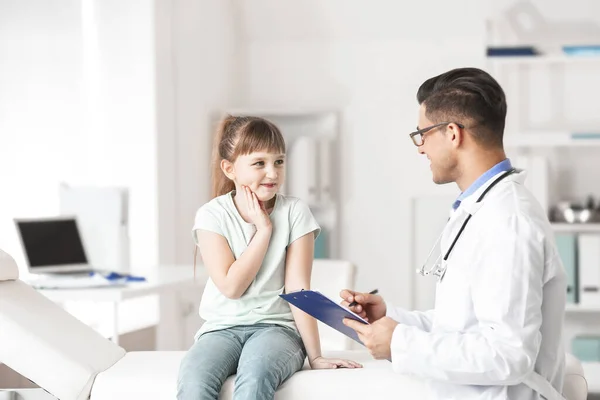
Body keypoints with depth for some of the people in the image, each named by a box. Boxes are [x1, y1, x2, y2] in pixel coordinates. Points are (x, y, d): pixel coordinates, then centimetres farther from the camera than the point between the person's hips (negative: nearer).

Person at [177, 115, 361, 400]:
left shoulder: (294, 212, -1)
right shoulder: (212, 215, 0)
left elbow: (298, 288, -4)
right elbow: (231, 286, -9)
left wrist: (315, 356, -9)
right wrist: (263, 229, -9)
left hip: (277, 326, -1)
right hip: (222, 328, 1)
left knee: (255, 374, -37)